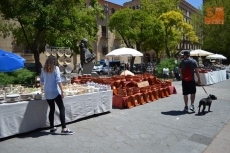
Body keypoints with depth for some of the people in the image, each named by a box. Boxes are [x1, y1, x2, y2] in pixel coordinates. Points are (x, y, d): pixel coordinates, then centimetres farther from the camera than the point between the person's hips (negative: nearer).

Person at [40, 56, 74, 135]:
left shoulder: (43, 69, 8)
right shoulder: (55, 68, -6)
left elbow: (41, 80, 17)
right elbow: (58, 80, -13)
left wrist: (42, 88, 35)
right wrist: (62, 91, -11)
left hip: (47, 93, 6)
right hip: (55, 92, -6)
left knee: (52, 109, 15)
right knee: (62, 109, -2)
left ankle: (52, 128, 21)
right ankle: (64, 129, -6)